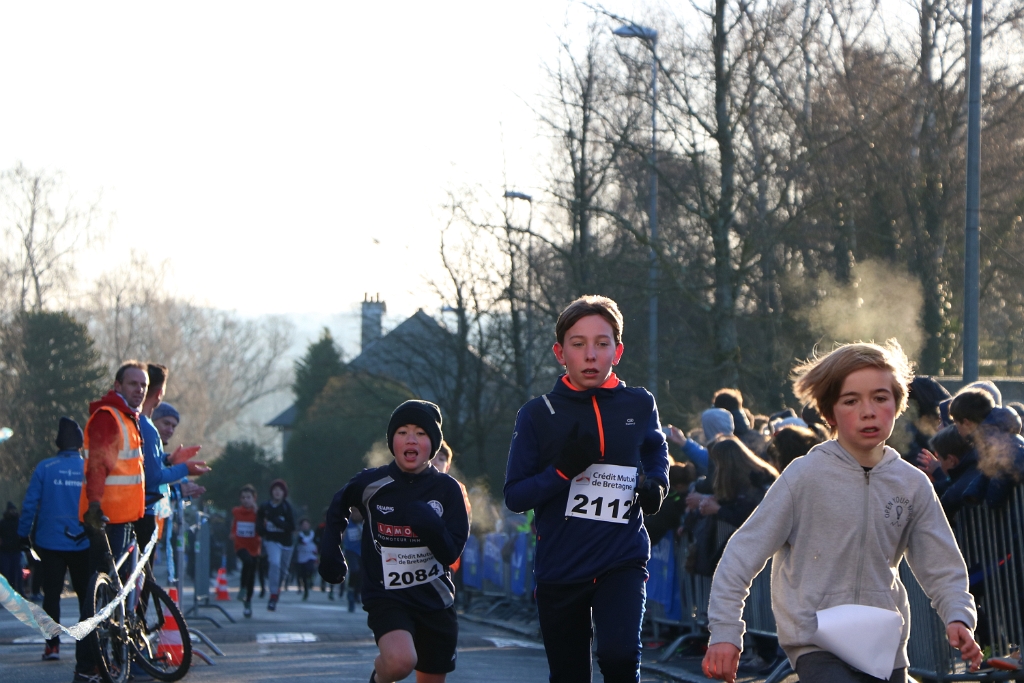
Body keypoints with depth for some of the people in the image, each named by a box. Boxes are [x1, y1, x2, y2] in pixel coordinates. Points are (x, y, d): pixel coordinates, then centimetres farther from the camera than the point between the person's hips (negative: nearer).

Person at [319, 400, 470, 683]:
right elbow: (338, 507, 16)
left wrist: (432, 528, -28)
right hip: (386, 598, -2)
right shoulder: (371, 483, -6)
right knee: (400, 660, -30)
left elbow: (451, 553, -8)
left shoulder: (446, 489, -5)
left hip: (436, 602, 3)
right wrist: (330, 549, 5)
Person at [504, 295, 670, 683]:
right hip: (559, 568, 1)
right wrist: (563, 470, -18)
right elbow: (513, 496, -2)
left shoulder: (639, 406, 3)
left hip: (623, 561, -1)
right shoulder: (538, 415, 0)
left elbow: (657, 455, 24)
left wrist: (654, 486, 2)